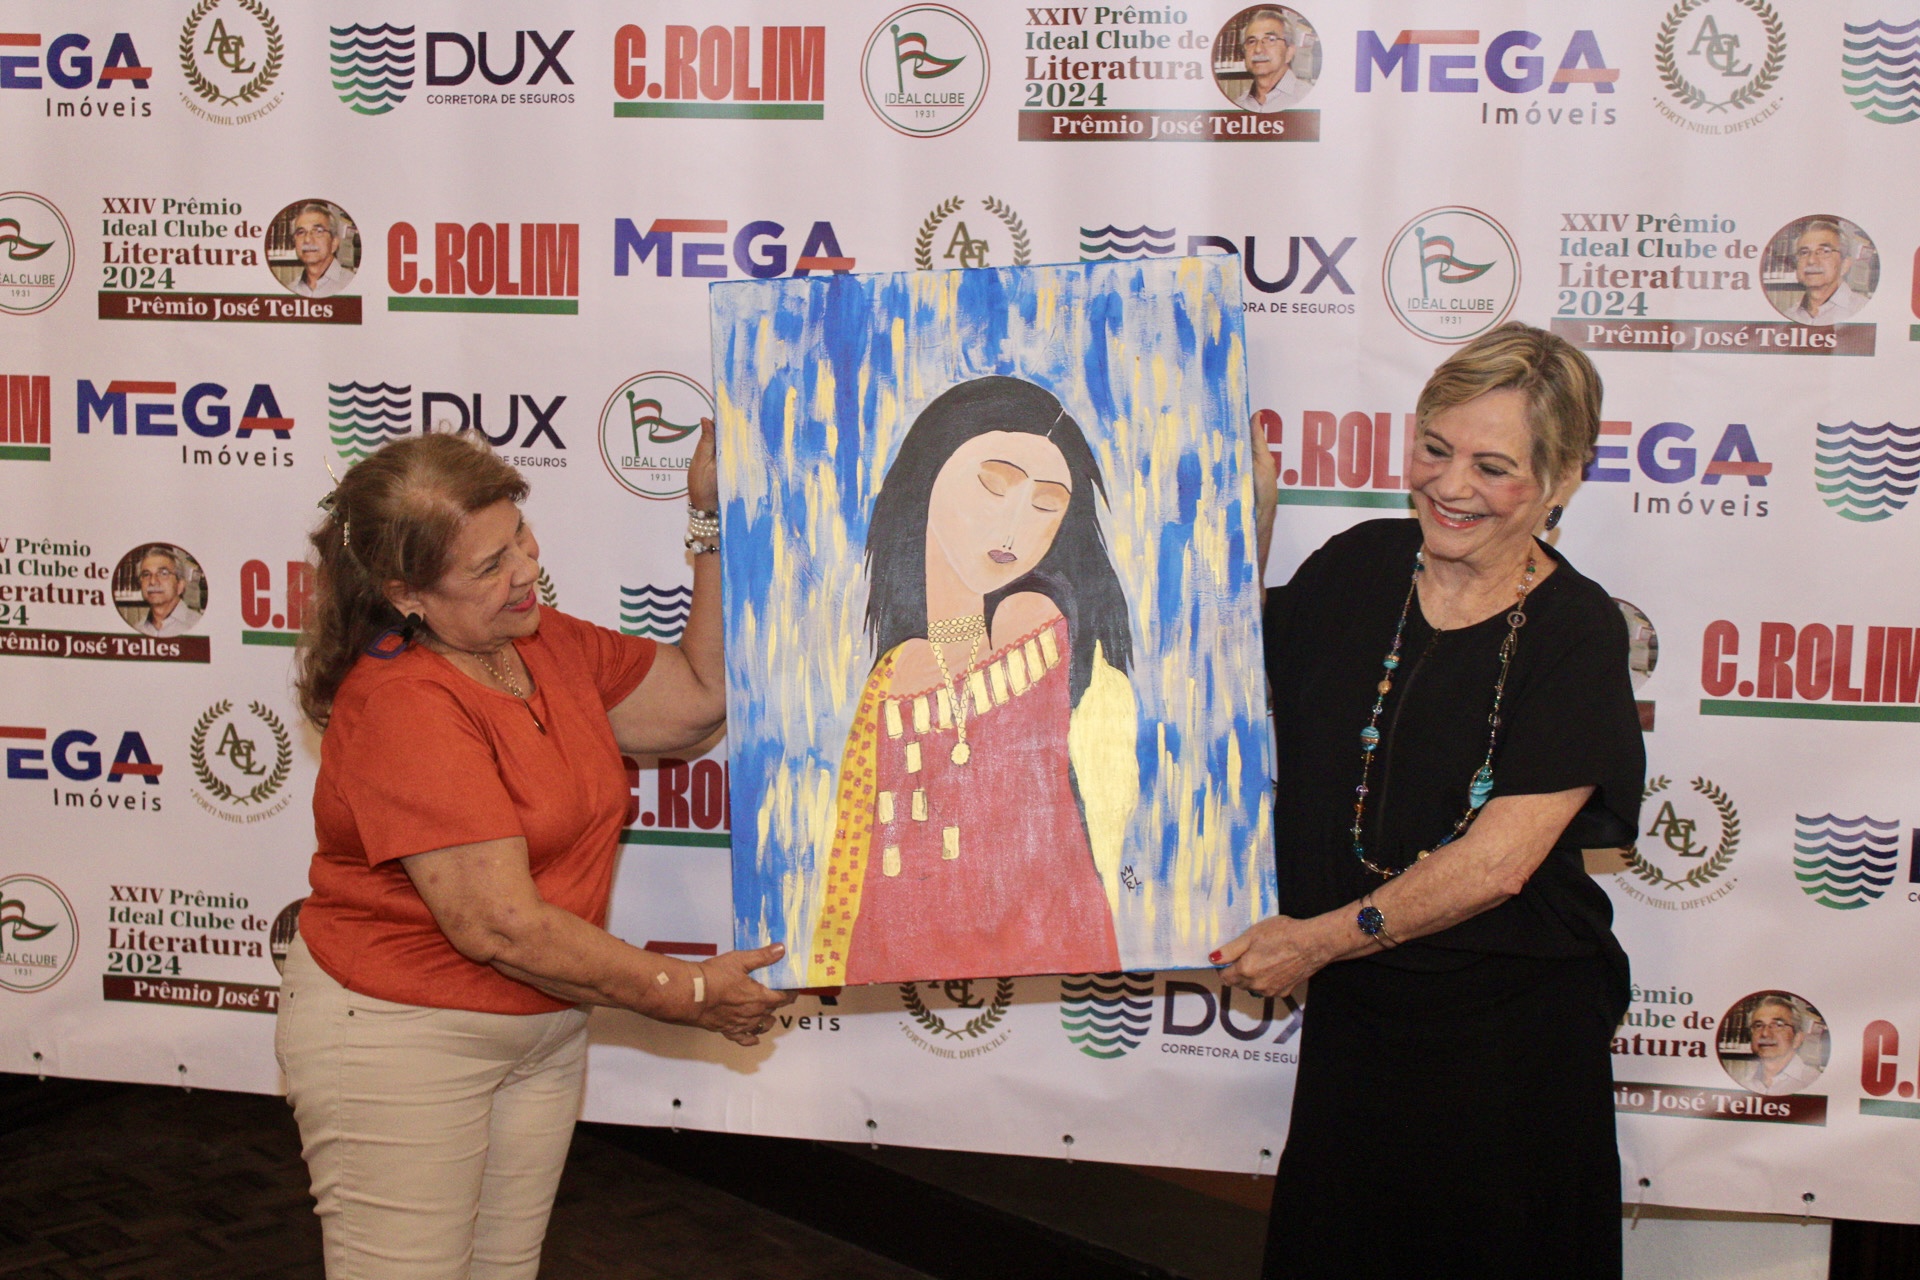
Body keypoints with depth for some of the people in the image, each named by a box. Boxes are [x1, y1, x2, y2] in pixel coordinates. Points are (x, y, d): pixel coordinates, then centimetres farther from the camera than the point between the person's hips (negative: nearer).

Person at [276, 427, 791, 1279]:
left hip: (541, 1030, 8)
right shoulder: (402, 706, -24)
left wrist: (715, 523, -1)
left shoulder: (550, 646, 2)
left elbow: (699, 693, 8)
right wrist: (687, 994, -18)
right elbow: (500, 927, -27)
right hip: (394, 1037, -7)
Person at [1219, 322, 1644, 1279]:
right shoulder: (1356, 568, -3)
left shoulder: (1577, 633, -14)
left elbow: (1500, 858, -20)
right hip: (1355, 1014, 4)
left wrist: (1322, 937, -17)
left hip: (1510, 1029, -4)